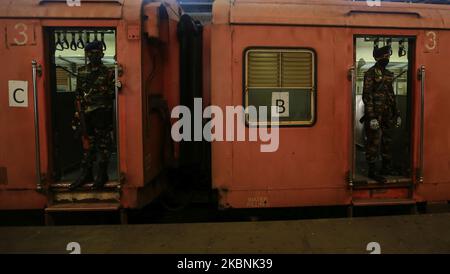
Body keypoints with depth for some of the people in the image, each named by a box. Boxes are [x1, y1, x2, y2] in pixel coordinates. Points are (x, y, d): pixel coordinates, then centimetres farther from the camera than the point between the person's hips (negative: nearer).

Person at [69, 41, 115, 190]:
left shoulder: (108, 73, 1)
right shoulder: (81, 72, 11)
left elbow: (113, 94, 3)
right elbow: (78, 93, 12)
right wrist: (80, 111, 6)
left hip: (103, 114, -3)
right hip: (87, 114, 3)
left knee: (103, 144, 2)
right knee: (87, 144, 9)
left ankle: (102, 175, 10)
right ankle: (86, 174, 17)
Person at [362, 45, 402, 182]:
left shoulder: (389, 74, 14)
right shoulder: (370, 73, -9)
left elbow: (391, 95, 20)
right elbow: (366, 96, -15)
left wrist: (396, 114, 17)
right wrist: (372, 117, -20)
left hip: (387, 115, 8)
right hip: (375, 115, -8)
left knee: (387, 142, 13)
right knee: (374, 143, -3)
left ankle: (387, 168, 25)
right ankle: (372, 171, 5)